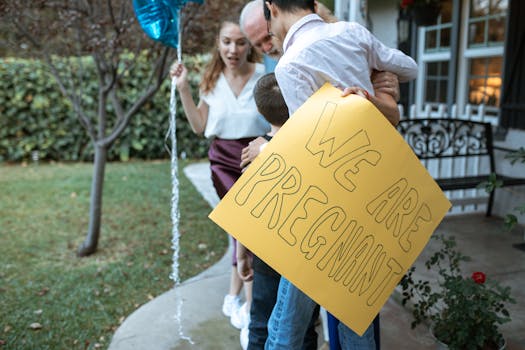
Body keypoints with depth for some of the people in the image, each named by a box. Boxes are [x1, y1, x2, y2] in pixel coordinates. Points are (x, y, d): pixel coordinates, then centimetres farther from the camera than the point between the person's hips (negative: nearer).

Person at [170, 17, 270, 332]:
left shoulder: (264, 75, -9)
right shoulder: (213, 79, 2)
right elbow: (199, 126, 5)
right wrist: (184, 88, -1)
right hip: (225, 160, 2)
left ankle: (235, 298, 20)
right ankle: (247, 303, 14)